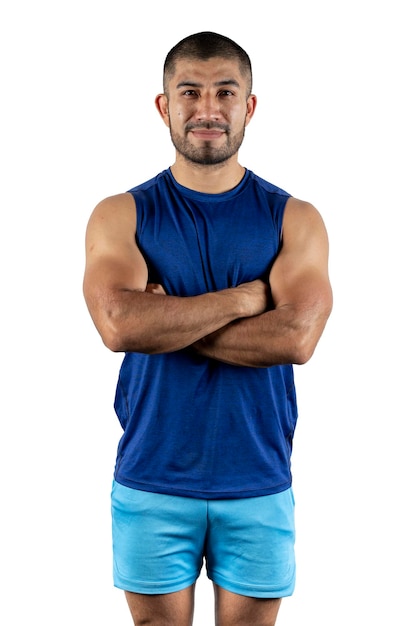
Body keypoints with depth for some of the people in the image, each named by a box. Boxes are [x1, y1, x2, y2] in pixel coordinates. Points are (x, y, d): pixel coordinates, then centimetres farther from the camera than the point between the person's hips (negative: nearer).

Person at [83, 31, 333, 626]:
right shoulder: (121, 215, -1)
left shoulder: (294, 219, 0)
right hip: (151, 484, 0)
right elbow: (120, 326, -19)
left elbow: (296, 337, -16)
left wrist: (166, 323, -16)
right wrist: (242, 297, -15)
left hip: (258, 484, 1)